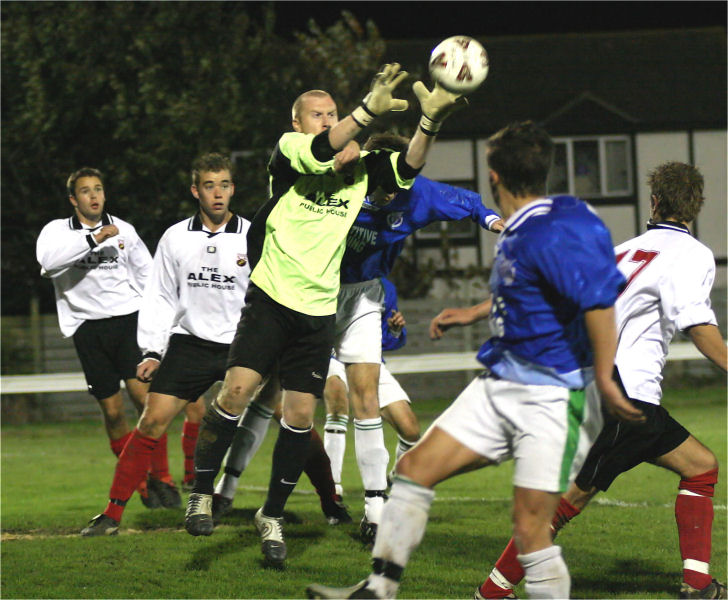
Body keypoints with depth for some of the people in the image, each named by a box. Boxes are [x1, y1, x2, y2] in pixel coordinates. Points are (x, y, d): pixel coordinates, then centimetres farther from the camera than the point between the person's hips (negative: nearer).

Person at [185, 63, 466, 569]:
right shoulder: (288, 152, -3)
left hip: (319, 310, 4)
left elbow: (406, 168, -6)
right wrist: (369, 111, -38)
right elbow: (320, 150, -25)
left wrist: (430, 123, -23)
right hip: (271, 299, -4)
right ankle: (202, 492, 1)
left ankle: (272, 516, 17)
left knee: (300, 416, 2)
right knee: (237, 390, -17)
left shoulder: (357, 169, 8)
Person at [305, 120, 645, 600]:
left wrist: (604, 378, -28)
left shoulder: (551, 234, -21)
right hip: (500, 387, 10)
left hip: (554, 398, -10)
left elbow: (600, 300, -29)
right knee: (416, 467, 5)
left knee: (531, 530, -11)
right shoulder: (518, 232, 10)